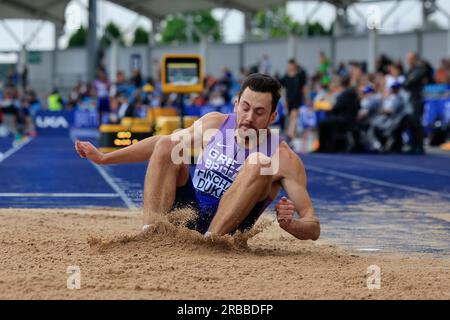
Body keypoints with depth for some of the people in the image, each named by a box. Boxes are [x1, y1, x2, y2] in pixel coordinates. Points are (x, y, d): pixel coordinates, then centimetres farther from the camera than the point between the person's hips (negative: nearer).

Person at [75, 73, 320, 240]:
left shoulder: (284, 159, -9)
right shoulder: (214, 123, 6)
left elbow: (313, 228, -12)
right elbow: (164, 144, 19)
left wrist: (289, 223, -36)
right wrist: (103, 158, 16)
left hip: (225, 226, -4)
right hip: (188, 209, 4)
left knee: (260, 163, -25)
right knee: (166, 146, -15)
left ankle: (210, 239, -33)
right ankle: (151, 231, -29)